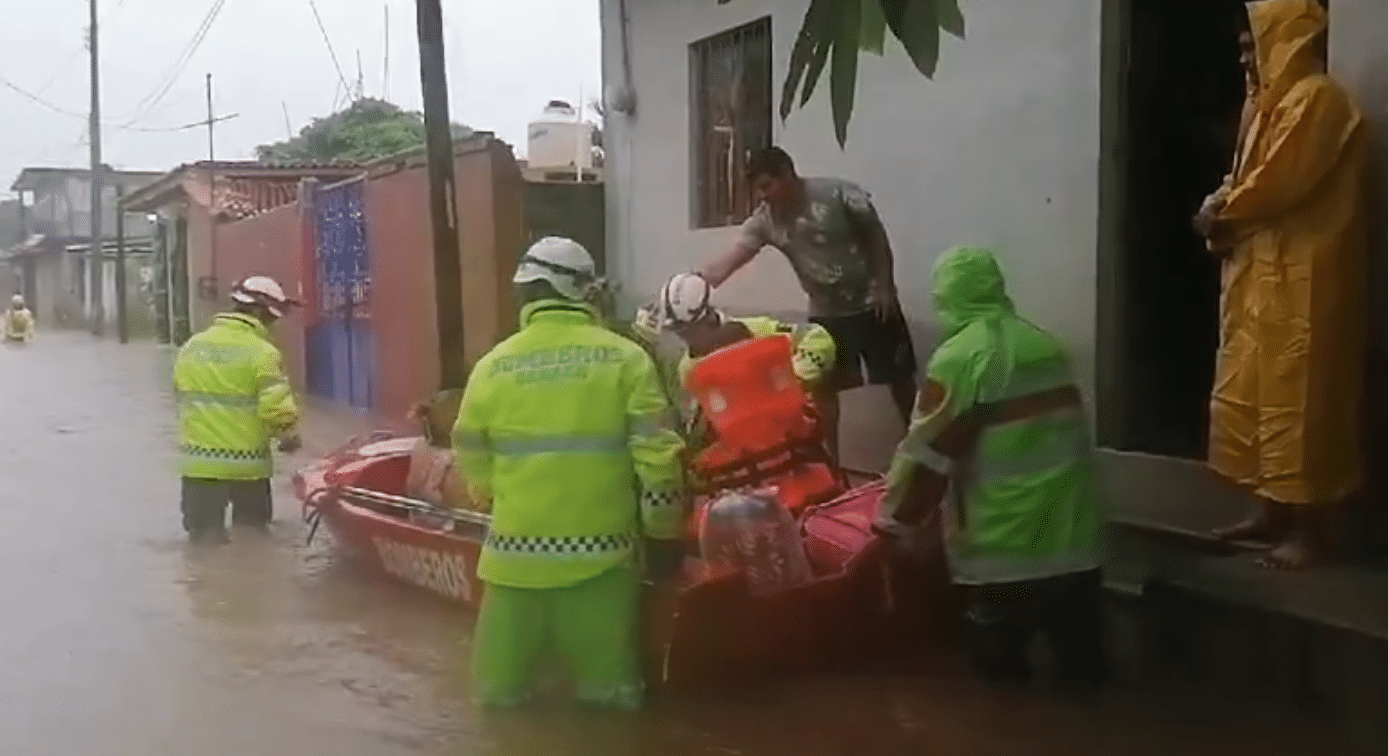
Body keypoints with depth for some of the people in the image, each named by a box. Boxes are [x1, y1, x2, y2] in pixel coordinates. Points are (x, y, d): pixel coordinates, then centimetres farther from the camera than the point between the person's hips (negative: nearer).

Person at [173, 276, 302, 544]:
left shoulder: (192, 346, 5)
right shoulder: (262, 353, -13)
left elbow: (180, 394, 14)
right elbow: (277, 406, -18)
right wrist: (289, 435, 1)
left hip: (199, 463, 4)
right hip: (247, 465, -4)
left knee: (204, 538, 11)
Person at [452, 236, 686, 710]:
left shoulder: (492, 366, 0)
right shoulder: (625, 357, -3)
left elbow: (475, 473, 9)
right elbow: (657, 457, -7)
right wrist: (664, 533, 4)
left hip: (516, 553, 2)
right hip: (601, 554, -1)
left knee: (499, 691, 17)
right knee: (612, 694, 13)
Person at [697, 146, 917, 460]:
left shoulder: (838, 194, -19)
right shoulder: (764, 220, -11)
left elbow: (877, 236, -8)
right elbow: (726, 264, -20)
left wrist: (884, 287, -11)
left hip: (871, 303, -3)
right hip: (826, 313, 3)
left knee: (900, 378, 7)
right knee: (824, 387, 3)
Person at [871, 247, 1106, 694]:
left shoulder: (960, 358, -13)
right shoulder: (1045, 345, 10)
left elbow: (928, 453, -13)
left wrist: (891, 523, -3)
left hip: (1004, 540, -7)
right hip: (1071, 529, 7)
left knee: (997, 653, 11)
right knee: (1079, 653, 18)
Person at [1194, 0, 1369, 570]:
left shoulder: (1316, 99, -13)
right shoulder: (1277, 102, 20)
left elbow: (1277, 184, -21)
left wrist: (1220, 215, -5)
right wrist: (1223, 215, -5)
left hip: (1299, 282, -10)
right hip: (1262, 277, 10)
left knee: (1295, 402, -6)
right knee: (1255, 397, 13)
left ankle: (1308, 526, 0)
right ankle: (1272, 511, 21)